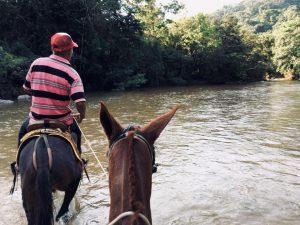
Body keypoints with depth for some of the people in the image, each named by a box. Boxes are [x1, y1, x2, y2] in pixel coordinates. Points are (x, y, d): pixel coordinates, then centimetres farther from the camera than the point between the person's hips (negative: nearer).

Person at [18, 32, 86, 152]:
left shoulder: (36, 63, -4)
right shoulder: (72, 73, -14)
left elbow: (27, 89, 8)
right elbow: (80, 103, -22)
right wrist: (82, 116, -2)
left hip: (36, 118, 3)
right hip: (61, 120, -2)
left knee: (23, 129, 34)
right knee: (76, 131, 29)